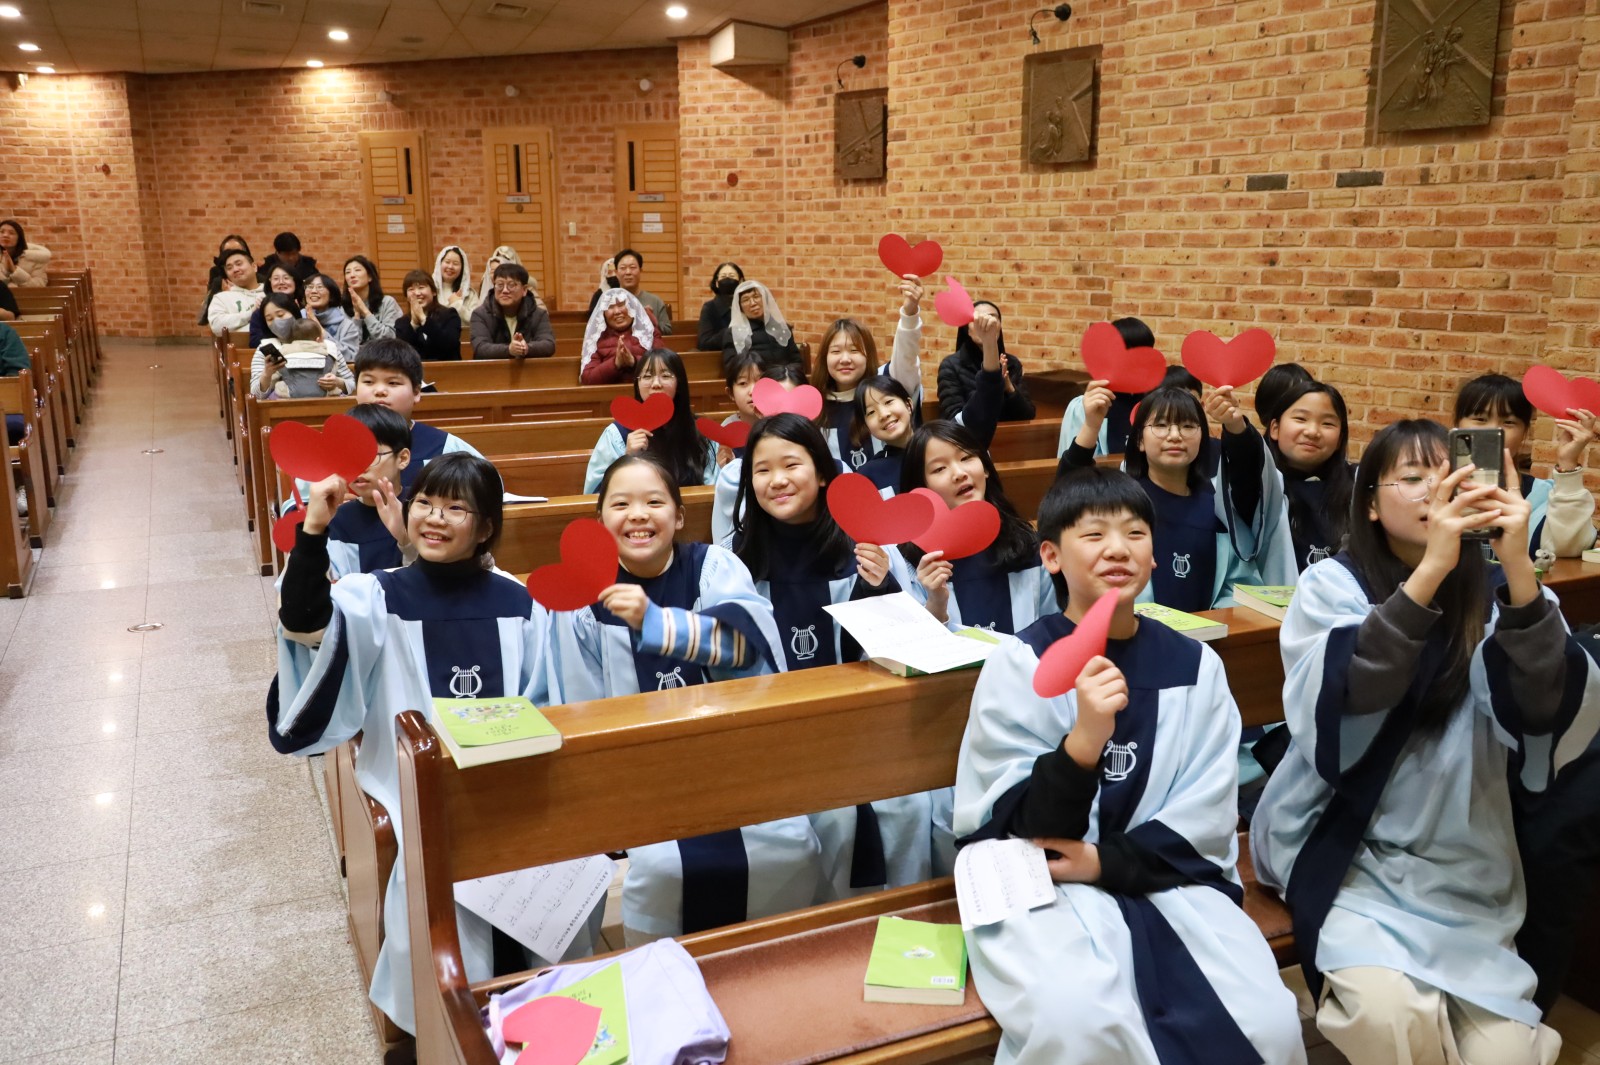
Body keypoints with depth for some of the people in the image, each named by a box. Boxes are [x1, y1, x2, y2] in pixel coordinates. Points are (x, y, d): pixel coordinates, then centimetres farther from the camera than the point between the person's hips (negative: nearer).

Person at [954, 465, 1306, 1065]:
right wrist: (1084, 741, -30)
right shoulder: (1018, 663, -7)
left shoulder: (1196, 666, 3)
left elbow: (1204, 822, 2)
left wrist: (1105, 861, -13)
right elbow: (1024, 830, -12)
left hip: (1166, 876, 4)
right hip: (1042, 884, -3)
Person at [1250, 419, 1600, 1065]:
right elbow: (1337, 708, -25)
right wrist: (1430, 570, -32)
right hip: (1348, 851, -3)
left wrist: (1519, 569, -28)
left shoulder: (1493, 594, 0)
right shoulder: (1331, 586, -6)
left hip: (1464, 862, 3)